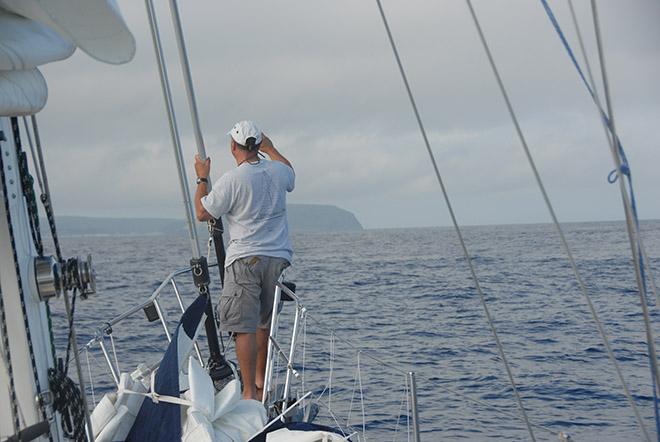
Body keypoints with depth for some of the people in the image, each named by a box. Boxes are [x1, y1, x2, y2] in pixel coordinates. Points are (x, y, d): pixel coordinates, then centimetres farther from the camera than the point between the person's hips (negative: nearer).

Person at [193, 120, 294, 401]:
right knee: (266, 322, 19)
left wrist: (202, 179, 12)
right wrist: (270, 148, 44)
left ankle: (250, 392, -10)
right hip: (278, 258, 6)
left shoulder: (231, 180, -12)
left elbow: (203, 213, -1)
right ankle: (261, 381, 29)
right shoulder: (278, 171, 5)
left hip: (245, 259, -6)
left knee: (244, 328, -6)